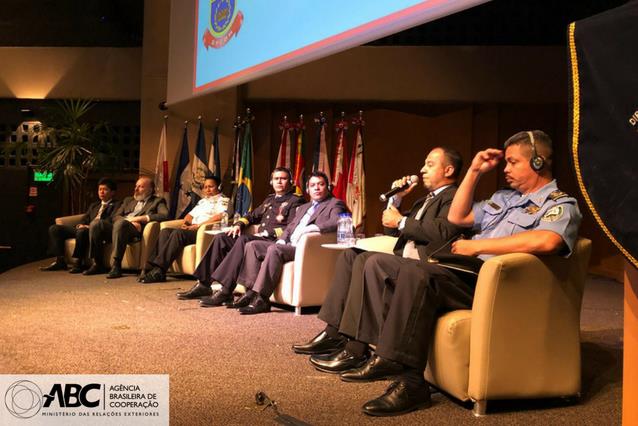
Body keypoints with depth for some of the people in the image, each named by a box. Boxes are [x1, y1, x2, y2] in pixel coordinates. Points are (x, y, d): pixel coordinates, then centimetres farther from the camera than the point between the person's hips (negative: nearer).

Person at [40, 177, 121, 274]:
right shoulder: (94, 205, 32)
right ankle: (60, 261, -7)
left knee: (82, 231, -40)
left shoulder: (116, 205, 8)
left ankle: (79, 263, -28)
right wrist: (80, 225, -2)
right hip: (84, 228, 8)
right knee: (54, 228, -1)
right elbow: (84, 219, 24)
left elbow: (111, 221, -9)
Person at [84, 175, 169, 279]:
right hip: (119, 226, 6)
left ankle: (116, 265, -35)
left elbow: (165, 215, -4)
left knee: (120, 223, -37)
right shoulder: (128, 200, 31)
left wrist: (142, 218, -12)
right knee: (96, 224, -21)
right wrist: (129, 221, -4)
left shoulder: (157, 201, 17)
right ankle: (97, 264, -12)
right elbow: (115, 216, 18)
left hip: (136, 231, -5)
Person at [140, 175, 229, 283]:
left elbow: (220, 216, -13)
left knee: (178, 233, -32)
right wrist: (185, 223, 9)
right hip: (192, 229, 8)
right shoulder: (202, 201, 33)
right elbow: (190, 214, 34)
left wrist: (199, 225, -15)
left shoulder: (223, 200, 6)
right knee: (165, 231, -16)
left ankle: (159, 270, -37)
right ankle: (151, 267, -28)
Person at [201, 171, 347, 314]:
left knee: (274, 249, -33)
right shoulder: (304, 207, 31)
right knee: (252, 245, -9)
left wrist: (308, 228, -24)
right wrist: (281, 240, 3)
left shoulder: (335, 204, 5)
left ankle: (261, 298, -32)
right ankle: (251, 291, -16)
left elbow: (336, 223, -15)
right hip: (288, 244, 8)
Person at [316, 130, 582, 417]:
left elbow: (546, 241, -25)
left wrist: (478, 245, -19)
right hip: (465, 272, 9)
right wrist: (474, 172, 19)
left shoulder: (561, 205, -1)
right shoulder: (505, 197, 26)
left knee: (415, 272, -34)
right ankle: (387, 354, -9)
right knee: (379, 263, 1)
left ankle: (410, 380, -31)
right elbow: (456, 217, 28)